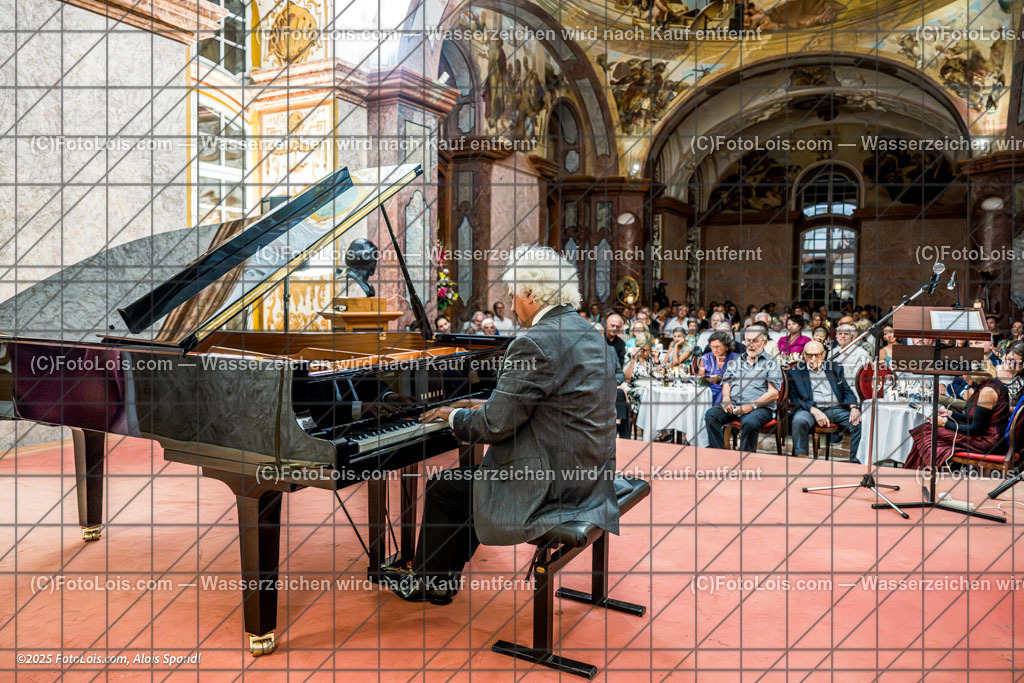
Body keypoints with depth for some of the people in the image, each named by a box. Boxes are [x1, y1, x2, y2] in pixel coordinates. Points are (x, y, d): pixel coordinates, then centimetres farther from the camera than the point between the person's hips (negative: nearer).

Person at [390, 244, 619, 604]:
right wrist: (488, 407, 18)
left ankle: (428, 584, 28)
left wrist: (454, 415, 1)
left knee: (441, 488, 8)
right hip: (588, 478, 10)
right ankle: (442, 577, 35)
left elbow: (495, 426, -18)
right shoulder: (590, 335, 9)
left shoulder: (536, 342, -21)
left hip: (550, 489, -9)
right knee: (466, 480, 24)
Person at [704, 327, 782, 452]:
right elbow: (726, 384, 20)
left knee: (749, 422, -37)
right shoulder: (736, 362, 24)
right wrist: (726, 399, -3)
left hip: (760, 407, -4)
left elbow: (773, 392, -1)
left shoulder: (770, 363, 9)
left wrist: (752, 405, -15)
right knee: (711, 415, -24)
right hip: (733, 405, 4)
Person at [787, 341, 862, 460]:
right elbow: (794, 399, 2)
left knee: (859, 423, -25)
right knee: (799, 422, -37)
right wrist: (814, 411, -14)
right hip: (809, 409, -3)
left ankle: (856, 461, -20)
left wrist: (853, 407, -4)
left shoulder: (835, 368, 21)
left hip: (836, 408, 3)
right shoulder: (795, 372, 11)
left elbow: (847, 391, 18)